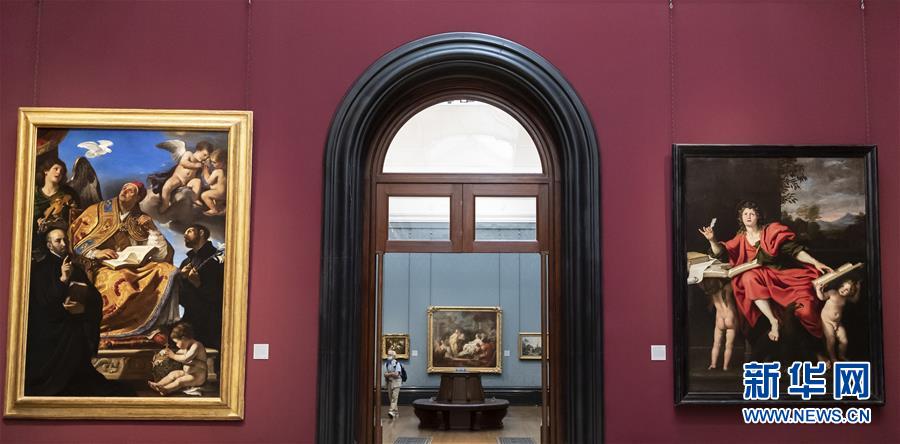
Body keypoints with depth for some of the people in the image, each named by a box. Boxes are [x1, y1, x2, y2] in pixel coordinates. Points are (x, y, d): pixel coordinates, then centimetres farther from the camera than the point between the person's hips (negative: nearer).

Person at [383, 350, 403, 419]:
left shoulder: (397, 363, -8)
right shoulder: (386, 364, 8)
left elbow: (396, 374, -16)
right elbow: (385, 374, 1)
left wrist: (388, 374, -8)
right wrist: (392, 373, -15)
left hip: (396, 382, -6)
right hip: (389, 382, 6)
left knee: (394, 397, -15)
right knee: (391, 398, 8)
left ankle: (392, 411, -25)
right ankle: (396, 412, 19)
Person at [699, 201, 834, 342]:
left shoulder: (771, 231, 2)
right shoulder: (740, 239, 9)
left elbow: (794, 250, -1)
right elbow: (722, 253, -2)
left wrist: (815, 263, -11)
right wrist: (713, 240, -21)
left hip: (785, 274, -2)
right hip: (761, 277, 2)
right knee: (749, 277, -33)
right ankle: (773, 321, -28)